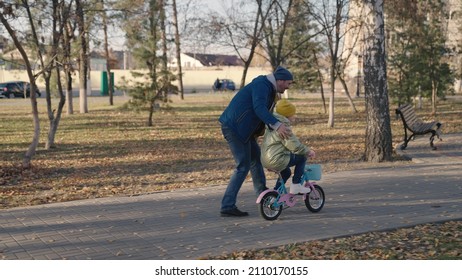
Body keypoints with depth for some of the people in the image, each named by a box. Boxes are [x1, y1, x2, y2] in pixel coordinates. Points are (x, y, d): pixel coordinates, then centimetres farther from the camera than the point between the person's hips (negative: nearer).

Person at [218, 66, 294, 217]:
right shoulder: (261, 85, -16)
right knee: (243, 166, -9)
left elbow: (266, 114, 20)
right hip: (234, 127, -11)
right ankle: (227, 206, -7)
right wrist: (276, 125, -42)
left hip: (242, 128, 11)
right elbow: (259, 108, -33)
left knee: (255, 156, 22)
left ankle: (262, 193, 38)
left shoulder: (269, 89, 17)